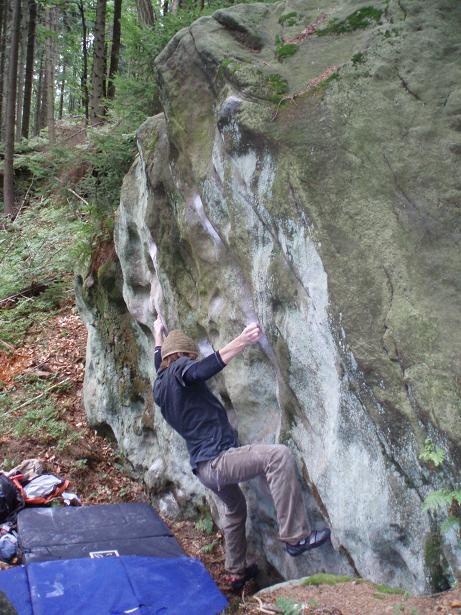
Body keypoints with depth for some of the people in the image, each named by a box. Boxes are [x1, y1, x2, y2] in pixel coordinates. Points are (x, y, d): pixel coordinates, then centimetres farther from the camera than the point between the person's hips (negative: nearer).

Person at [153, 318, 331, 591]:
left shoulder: (159, 386, 16)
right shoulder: (179, 369, -9)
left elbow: (162, 366, 40)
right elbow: (201, 369, -32)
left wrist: (159, 336, 53)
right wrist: (242, 342, -39)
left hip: (204, 466, 10)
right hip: (217, 459, -10)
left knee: (235, 508, 31)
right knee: (279, 455, -21)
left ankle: (237, 572, 46)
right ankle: (295, 536, -22)